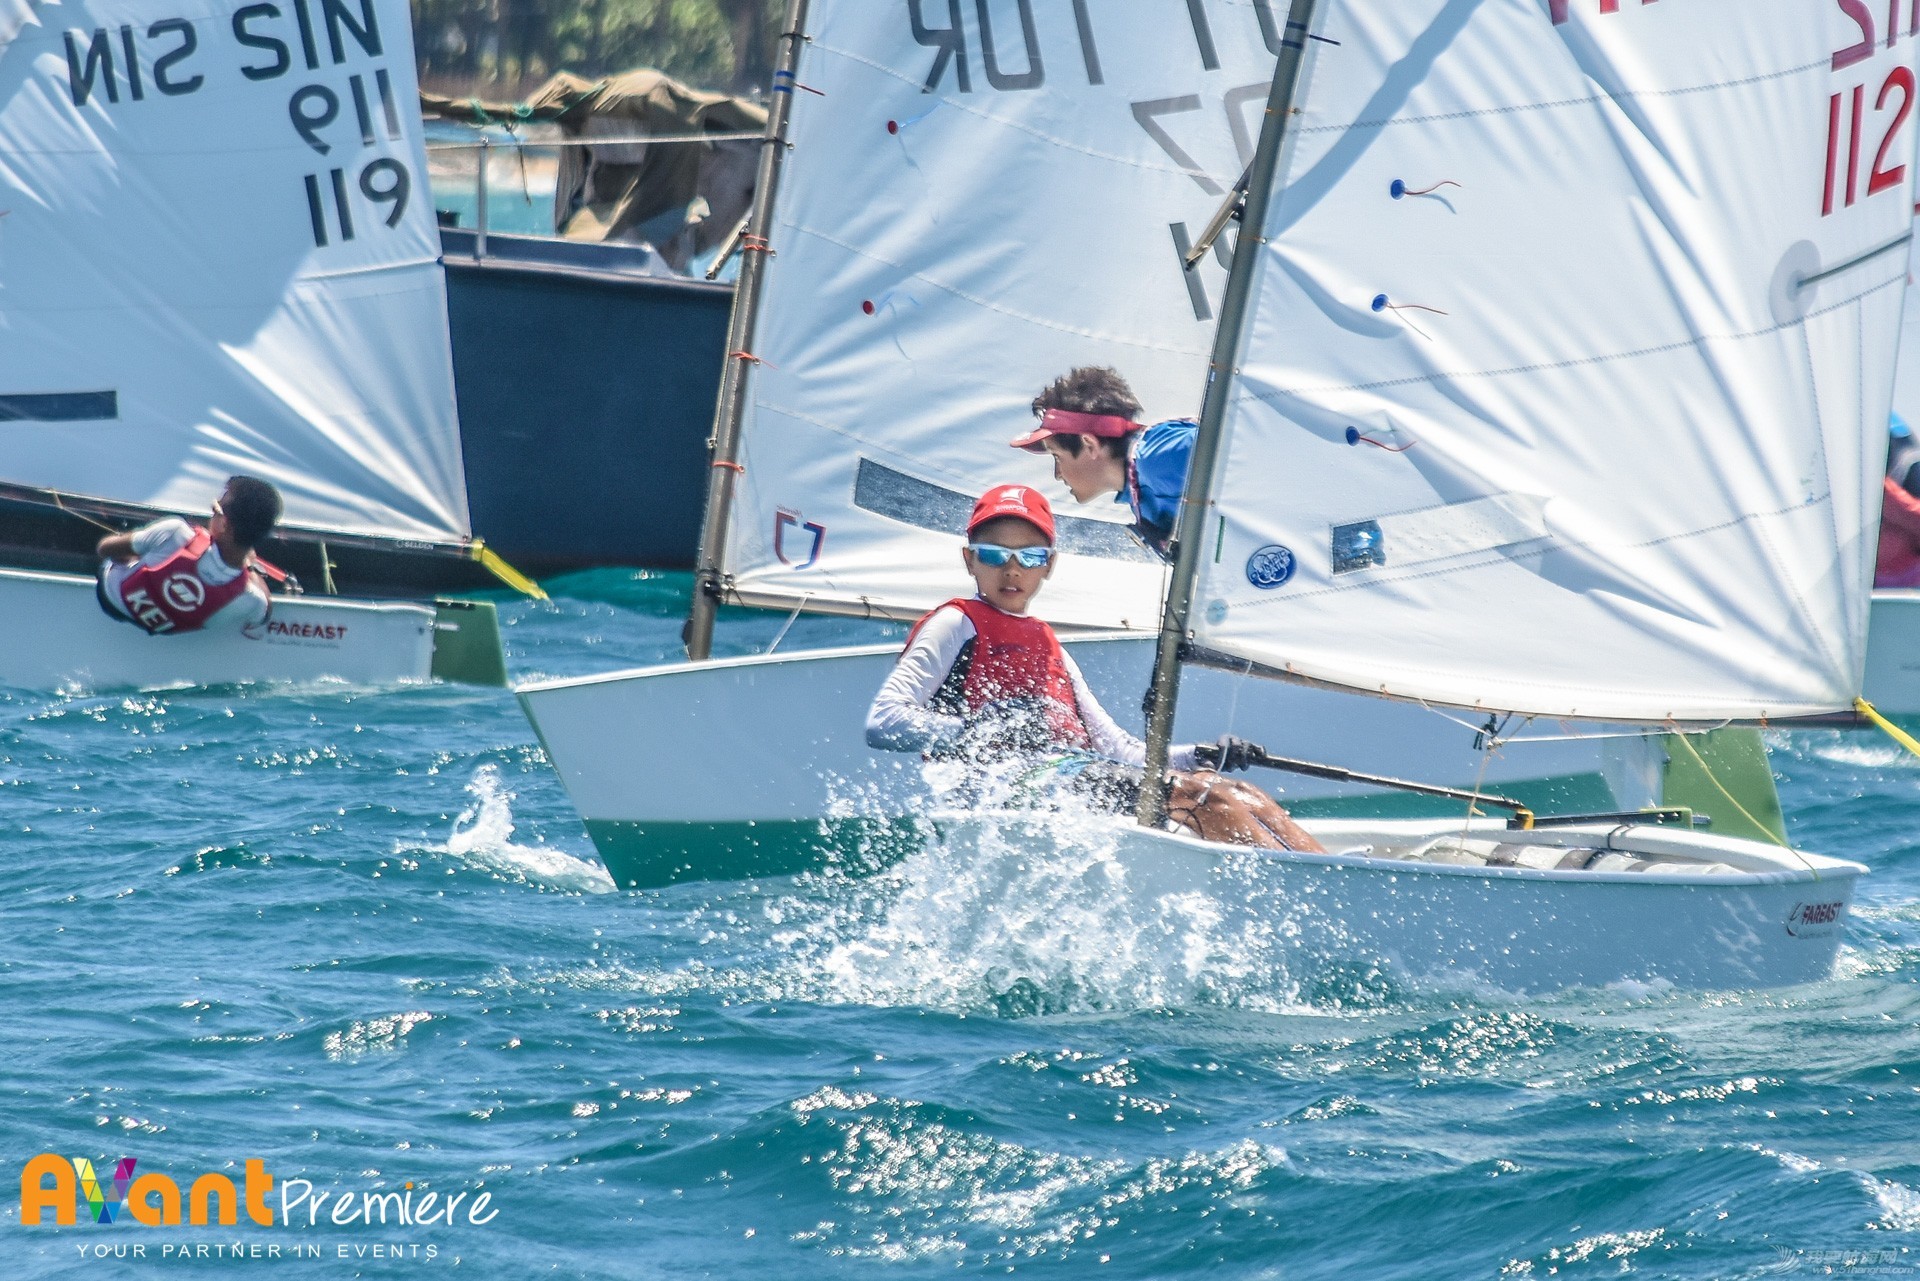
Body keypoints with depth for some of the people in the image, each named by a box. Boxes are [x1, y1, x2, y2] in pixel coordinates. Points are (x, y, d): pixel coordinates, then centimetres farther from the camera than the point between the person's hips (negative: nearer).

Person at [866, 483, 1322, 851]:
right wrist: (976, 735, -19)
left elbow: (1114, 746, 29)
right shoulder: (958, 625, 10)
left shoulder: (1048, 647, 33)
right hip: (1023, 782, -8)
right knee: (1205, 795, -25)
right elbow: (883, 722, -5)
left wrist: (1196, 756, 11)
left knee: (1243, 798, -12)